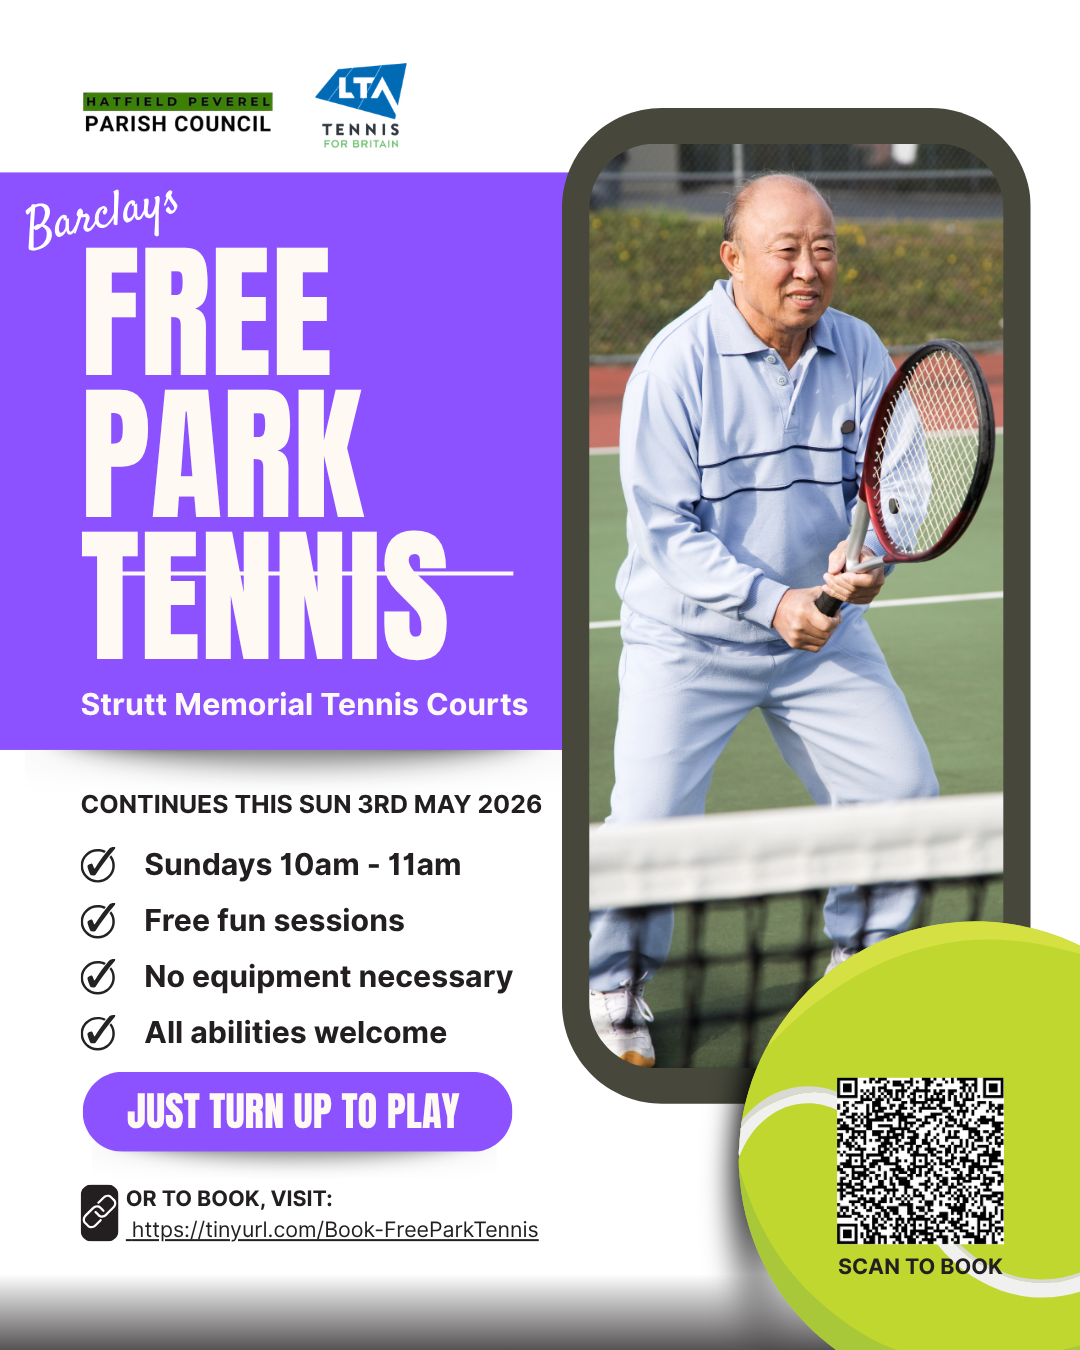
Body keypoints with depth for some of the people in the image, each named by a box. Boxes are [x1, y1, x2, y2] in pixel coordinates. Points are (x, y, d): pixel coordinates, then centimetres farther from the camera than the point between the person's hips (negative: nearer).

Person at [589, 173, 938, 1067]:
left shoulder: (860, 355, -3)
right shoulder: (677, 364, -17)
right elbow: (666, 527, -17)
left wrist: (865, 557, -25)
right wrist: (772, 603, -27)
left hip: (825, 629, 5)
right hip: (689, 636, -4)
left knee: (903, 792, 1)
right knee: (651, 822, -14)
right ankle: (617, 987, 13)